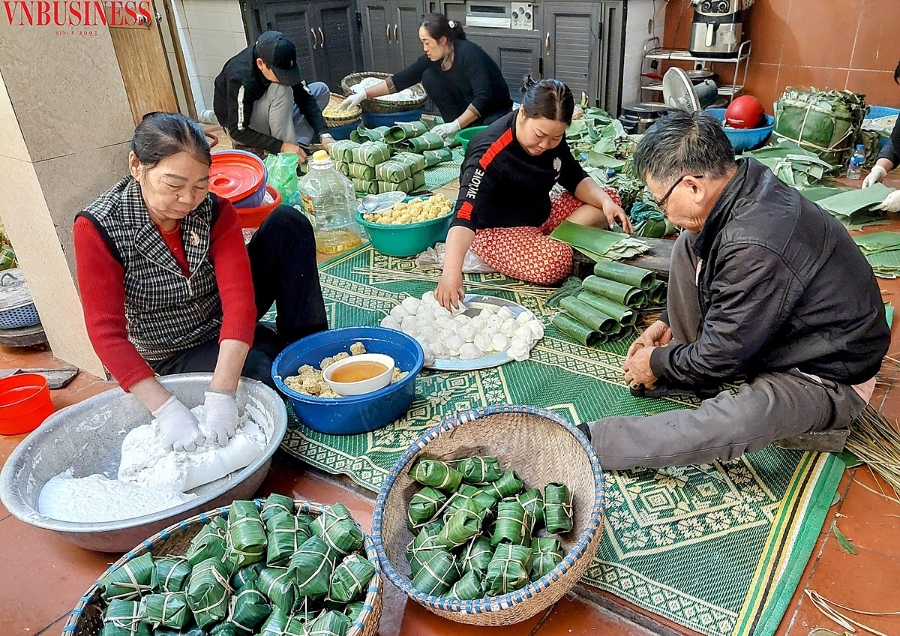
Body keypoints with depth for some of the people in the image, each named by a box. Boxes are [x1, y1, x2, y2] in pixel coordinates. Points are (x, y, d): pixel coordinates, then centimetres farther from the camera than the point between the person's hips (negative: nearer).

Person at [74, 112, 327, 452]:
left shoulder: (213, 209, -17)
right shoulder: (98, 228, -22)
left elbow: (239, 297, -28)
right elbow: (106, 332, -26)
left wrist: (221, 394, -41)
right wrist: (166, 408, -40)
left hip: (227, 330, 3)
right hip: (174, 355, -3)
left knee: (288, 223, -18)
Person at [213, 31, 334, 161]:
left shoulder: (280, 62, -18)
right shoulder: (241, 79, -34)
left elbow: (305, 98, -14)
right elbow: (238, 131, -30)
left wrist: (324, 135, -27)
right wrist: (282, 146, -38)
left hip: (265, 115, 7)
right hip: (239, 126, -7)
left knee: (321, 90, -5)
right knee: (281, 90, -34)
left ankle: (299, 145, -19)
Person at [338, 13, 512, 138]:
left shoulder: (469, 54, -26)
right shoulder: (433, 58, -7)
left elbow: (483, 98, -32)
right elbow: (401, 80, -6)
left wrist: (455, 125, -35)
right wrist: (363, 94, -11)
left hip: (495, 110, -6)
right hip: (467, 107, 6)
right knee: (429, 77, -11)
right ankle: (463, 129, -7)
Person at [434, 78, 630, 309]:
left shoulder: (552, 136, -7)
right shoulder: (490, 154, -30)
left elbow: (575, 179, 6)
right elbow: (465, 214, -40)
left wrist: (605, 201, -14)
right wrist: (451, 272, -55)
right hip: (496, 230, -8)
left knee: (610, 198, 2)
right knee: (553, 263, -35)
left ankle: (557, 243, -14)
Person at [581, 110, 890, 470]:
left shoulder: (756, 247, -36)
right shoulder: (748, 183, -8)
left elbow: (720, 358, -25)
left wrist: (658, 364, -7)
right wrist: (667, 322, 9)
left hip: (827, 375, -9)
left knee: (732, 423, -38)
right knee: (689, 247, 3)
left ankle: (588, 442, -25)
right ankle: (683, 369, 6)